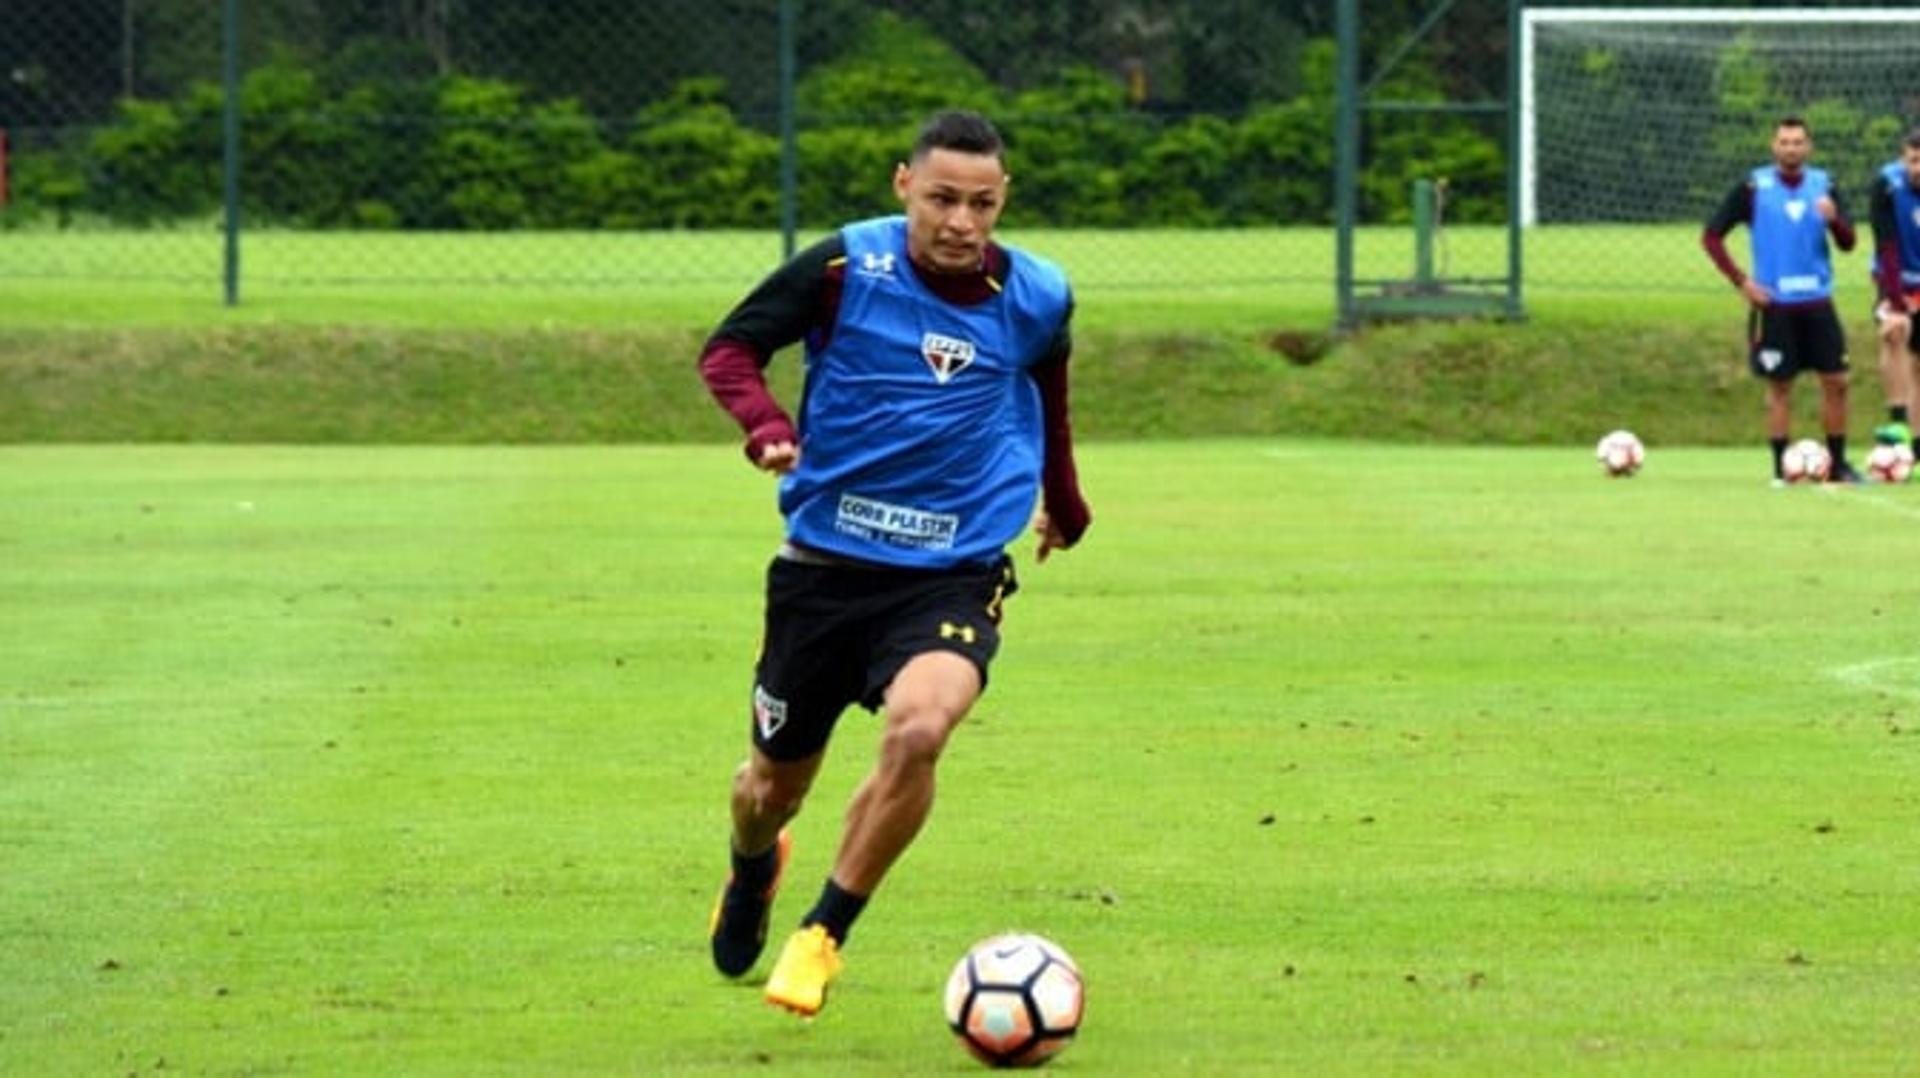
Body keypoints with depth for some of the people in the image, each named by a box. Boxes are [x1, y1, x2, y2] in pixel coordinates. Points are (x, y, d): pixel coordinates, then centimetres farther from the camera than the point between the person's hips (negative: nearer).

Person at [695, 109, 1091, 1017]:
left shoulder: (1036, 298, -2)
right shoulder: (845, 268, -11)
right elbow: (729, 346, -2)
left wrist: (1063, 507, 34)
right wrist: (765, 425, -23)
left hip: (953, 575, 0)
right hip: (823, 564, 0)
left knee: (918, 728, -30)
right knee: (775, 784, 13)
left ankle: (822, 936, -11)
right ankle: (752, 871, 53)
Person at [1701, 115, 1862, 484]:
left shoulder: (1824, 186, 5)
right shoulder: (1753, 187, -3)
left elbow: (1848, 243, 2)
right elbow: (1711, 236, -2)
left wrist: (1834, 219, -20)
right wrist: (1741, 281, -9)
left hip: (1818, 302, 3)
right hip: (1774, 305, -3)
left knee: (1836, 382, 1)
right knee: (1780, 387, 1)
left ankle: (1838, 464, 12)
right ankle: (1782, 468, 8)